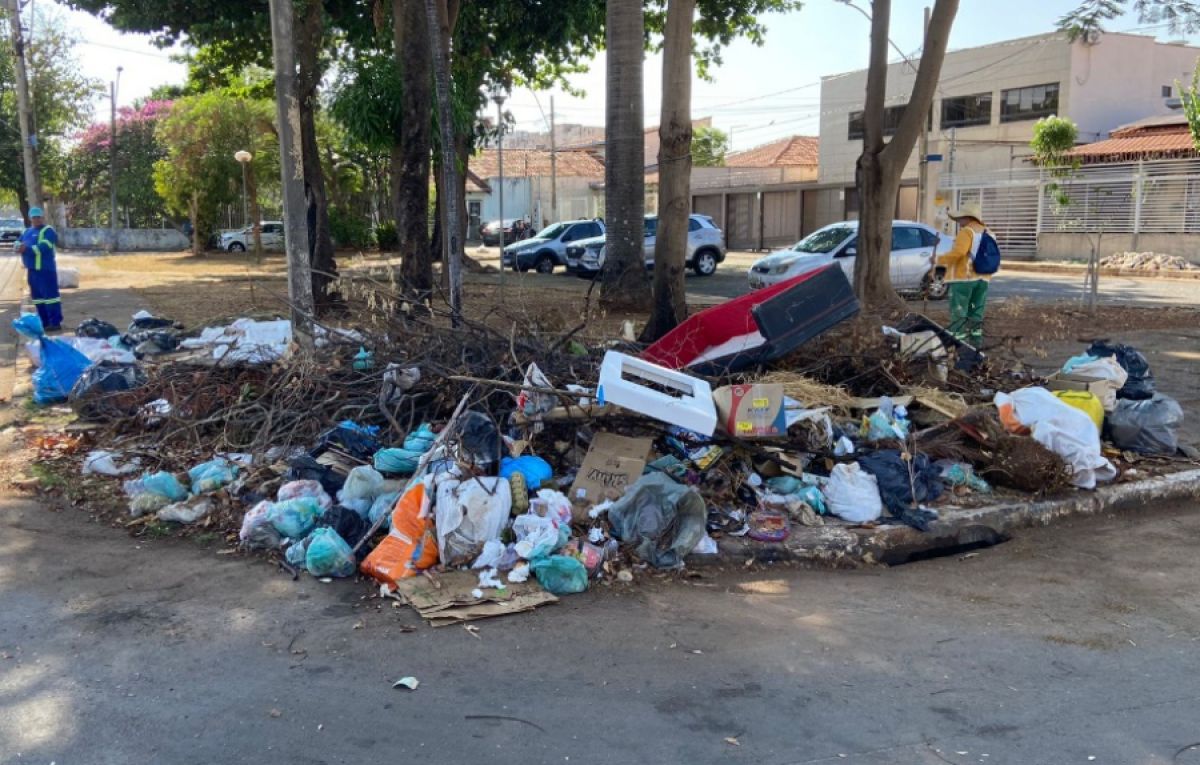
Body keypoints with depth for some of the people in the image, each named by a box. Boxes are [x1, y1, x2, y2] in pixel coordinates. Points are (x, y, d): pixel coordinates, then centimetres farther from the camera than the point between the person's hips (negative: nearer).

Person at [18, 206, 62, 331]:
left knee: (50, 295, -8)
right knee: (38, 297, 13)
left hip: (45, 269, -9)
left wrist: (27, 249, -25)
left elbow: (44, 247, -19)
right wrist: (19, 247, -11)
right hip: (32, 269, 9)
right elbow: (18, 243, 13)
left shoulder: (48, 230, -6)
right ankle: (44, 322, 21)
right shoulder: (27, 231, 19)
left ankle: (56, 322, -7)